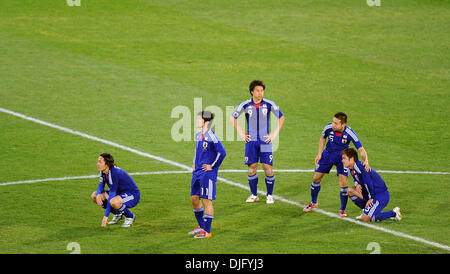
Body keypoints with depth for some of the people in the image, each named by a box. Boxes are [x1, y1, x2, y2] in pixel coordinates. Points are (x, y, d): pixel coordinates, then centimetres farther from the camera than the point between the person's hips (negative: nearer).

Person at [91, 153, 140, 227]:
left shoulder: (115, 173, -30)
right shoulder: (103, 172, -4)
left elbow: (111, 195, -30)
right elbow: (101, 186, 8)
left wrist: (106, 216, -29)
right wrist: (98, 194, -19)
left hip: (133, 196, -9)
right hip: (120, 193, 9)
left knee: (114, 202, -40)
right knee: (94, 196, 0)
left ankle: (130, 216, -8)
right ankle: (118, 215, 10)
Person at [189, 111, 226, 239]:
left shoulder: (211, 136, -15)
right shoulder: (198, 135, 11)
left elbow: (222, 153, -18)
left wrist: (213, 166, -13)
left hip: (208, 173, -9)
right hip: (197, 171, 9)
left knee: (207, 200, -4)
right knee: (194, 198, 12)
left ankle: (207, 231, 2)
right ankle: (201, 226, 27)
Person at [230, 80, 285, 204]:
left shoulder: (269, 104, -4)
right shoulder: (245, 105, -3)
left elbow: (281, 117, 9)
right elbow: (233, 117, 12)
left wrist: (274, 134, 3)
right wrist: (241, 133, 6)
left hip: (265, 141, -1)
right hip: (251, 141, 1)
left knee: (268, 168, -6)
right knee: (252, 168, 0)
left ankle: (270, 195, 6)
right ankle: (254, 195, 13)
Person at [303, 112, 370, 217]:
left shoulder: (349, 133, -30)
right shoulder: (328, 127, -23)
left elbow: (361, 149, -26)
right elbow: (323, 138, 1)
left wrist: (365, 161, -44)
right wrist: (319, 154, -5)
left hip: (342, 157, -3)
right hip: (328, 154, 3)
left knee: (344, 183, -14)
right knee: (316, 178, 5)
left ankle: (342, 209, 6)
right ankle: (313, 203, 31)